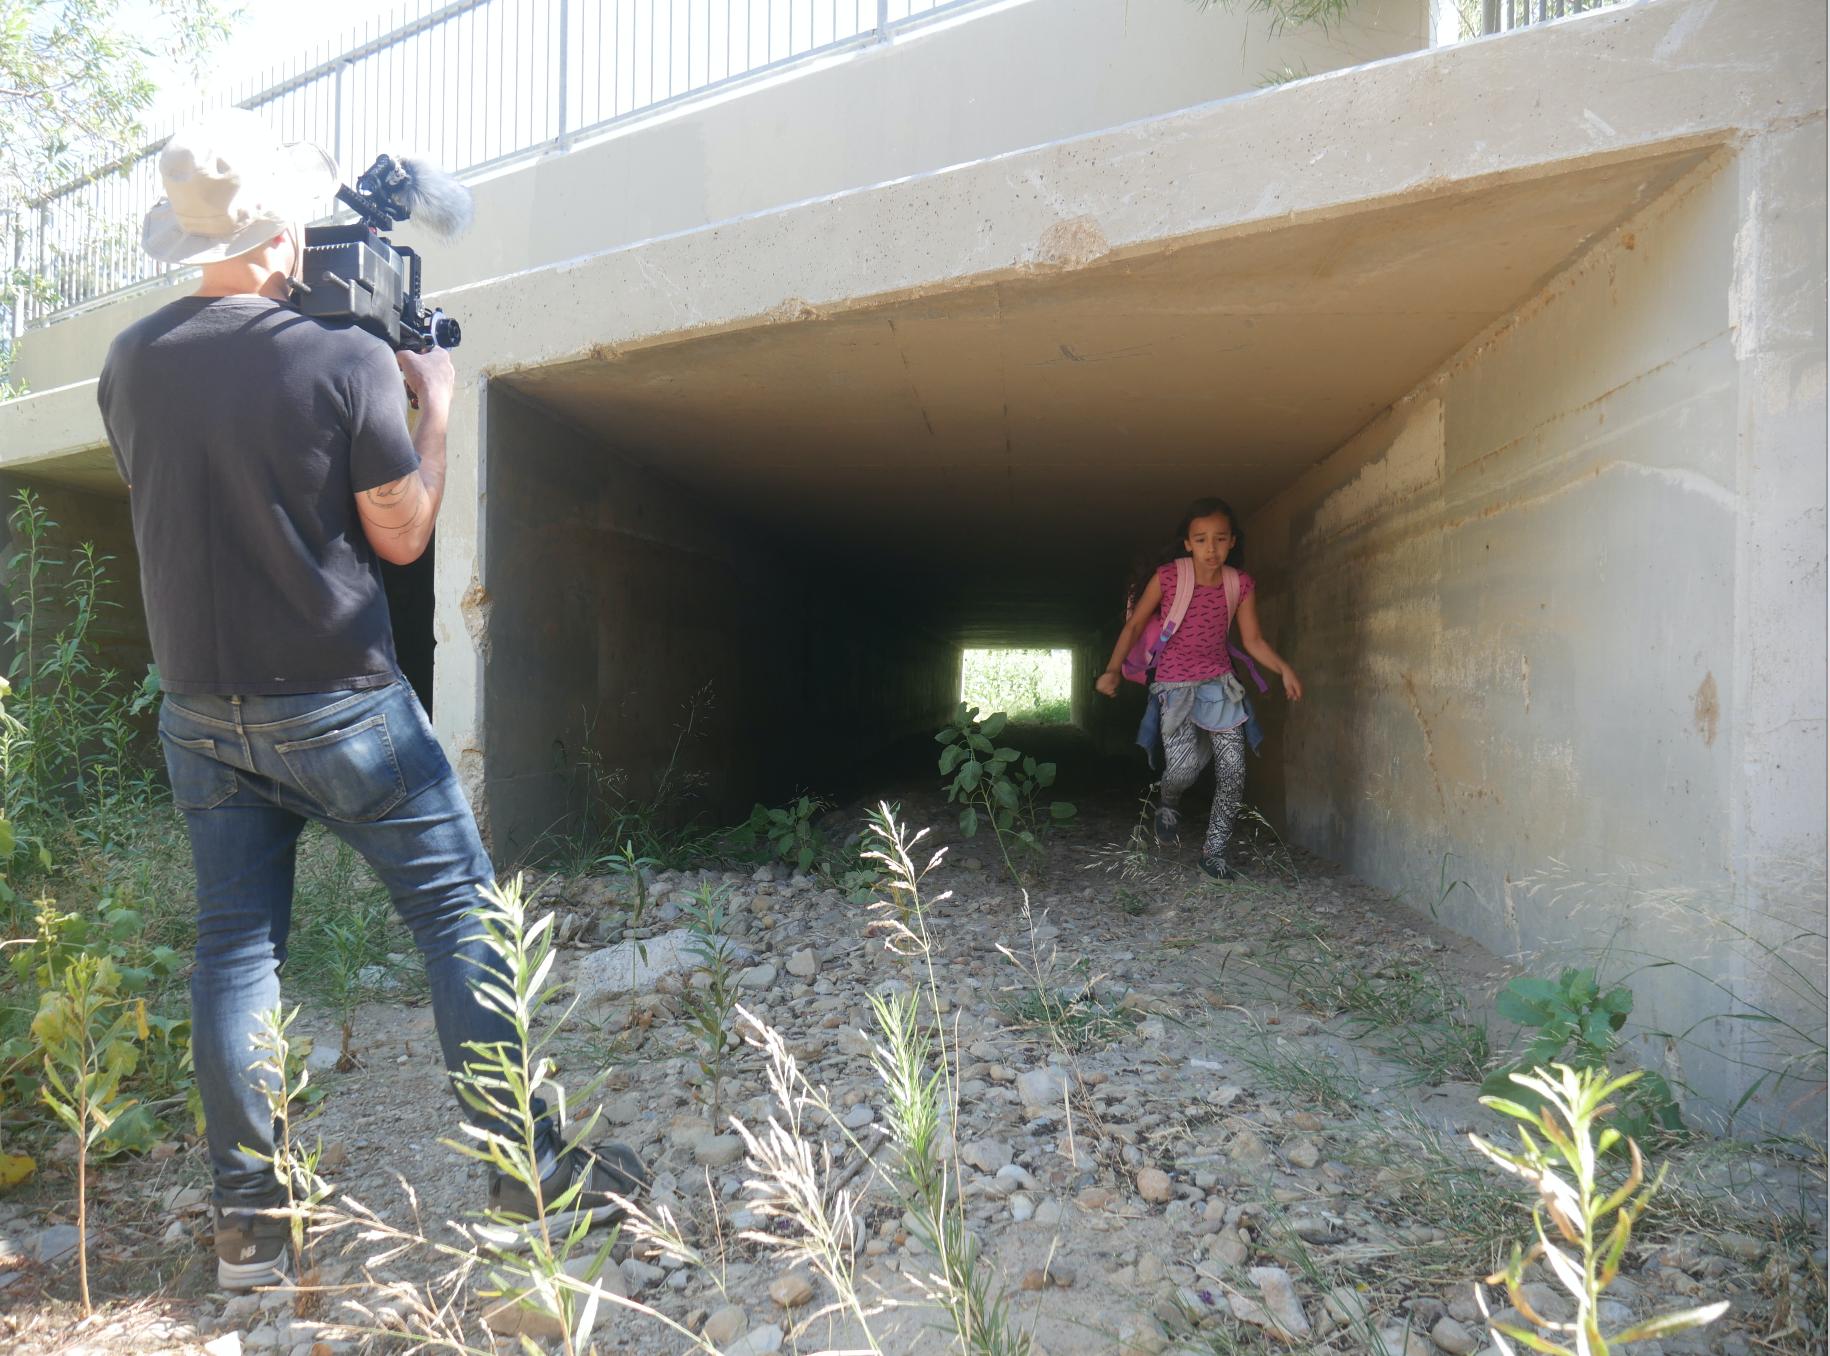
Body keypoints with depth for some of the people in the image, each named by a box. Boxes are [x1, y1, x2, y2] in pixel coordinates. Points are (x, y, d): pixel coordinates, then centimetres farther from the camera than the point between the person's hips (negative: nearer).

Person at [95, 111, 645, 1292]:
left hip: (200, 708, 5)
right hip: (337, 705, -5)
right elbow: (401, 534, -8)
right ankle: (535, 1169, 9)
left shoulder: (131, 363, 2)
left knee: (235, 943, 12)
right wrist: (436, 407, 5)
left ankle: (249, 1215, 19)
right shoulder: (347, 359, -14)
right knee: (460, 913, 3)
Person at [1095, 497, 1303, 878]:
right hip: (1175, 686, -3)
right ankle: (1168, 804, 19)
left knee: (1233, 771, -3)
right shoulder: (1167, 576, -12)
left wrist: (1284, 669, -13)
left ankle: (1214, 850, 15)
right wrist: (1113, 670, -9)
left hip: (1220, 684, 3)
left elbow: (1253, 640, 3)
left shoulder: (1241, 584, -4)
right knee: (1184, 765, -18)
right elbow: (1135, 624, -2)